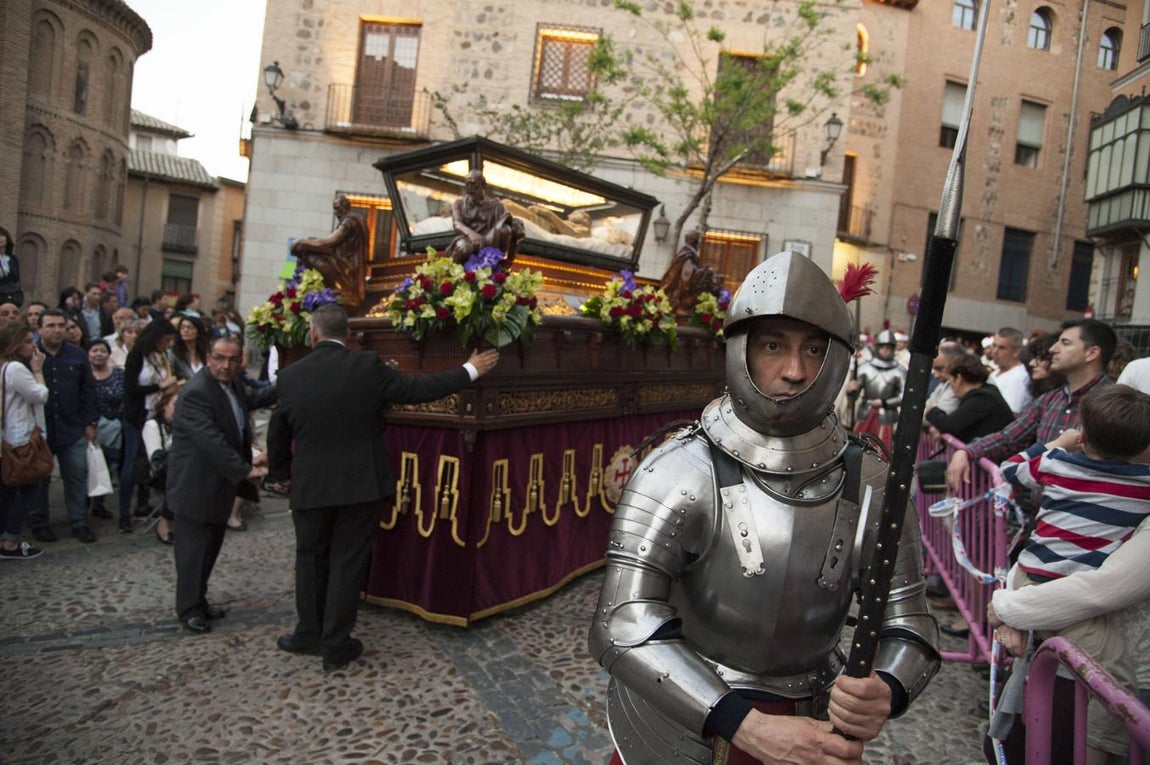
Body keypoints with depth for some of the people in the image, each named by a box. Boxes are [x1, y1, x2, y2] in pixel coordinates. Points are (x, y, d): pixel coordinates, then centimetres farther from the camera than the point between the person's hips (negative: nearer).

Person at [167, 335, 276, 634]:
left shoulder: (230, 383, 5)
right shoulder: (196, 393, -24)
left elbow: (246, 402, 28)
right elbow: (212, 441, -31)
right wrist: (245, 470, -32)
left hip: (221, 481, 9)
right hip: (196, 485, -9)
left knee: (212, 545, 18)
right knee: (193, 548, 1)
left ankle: (199, 599, 32)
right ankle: (189, 609, 14)